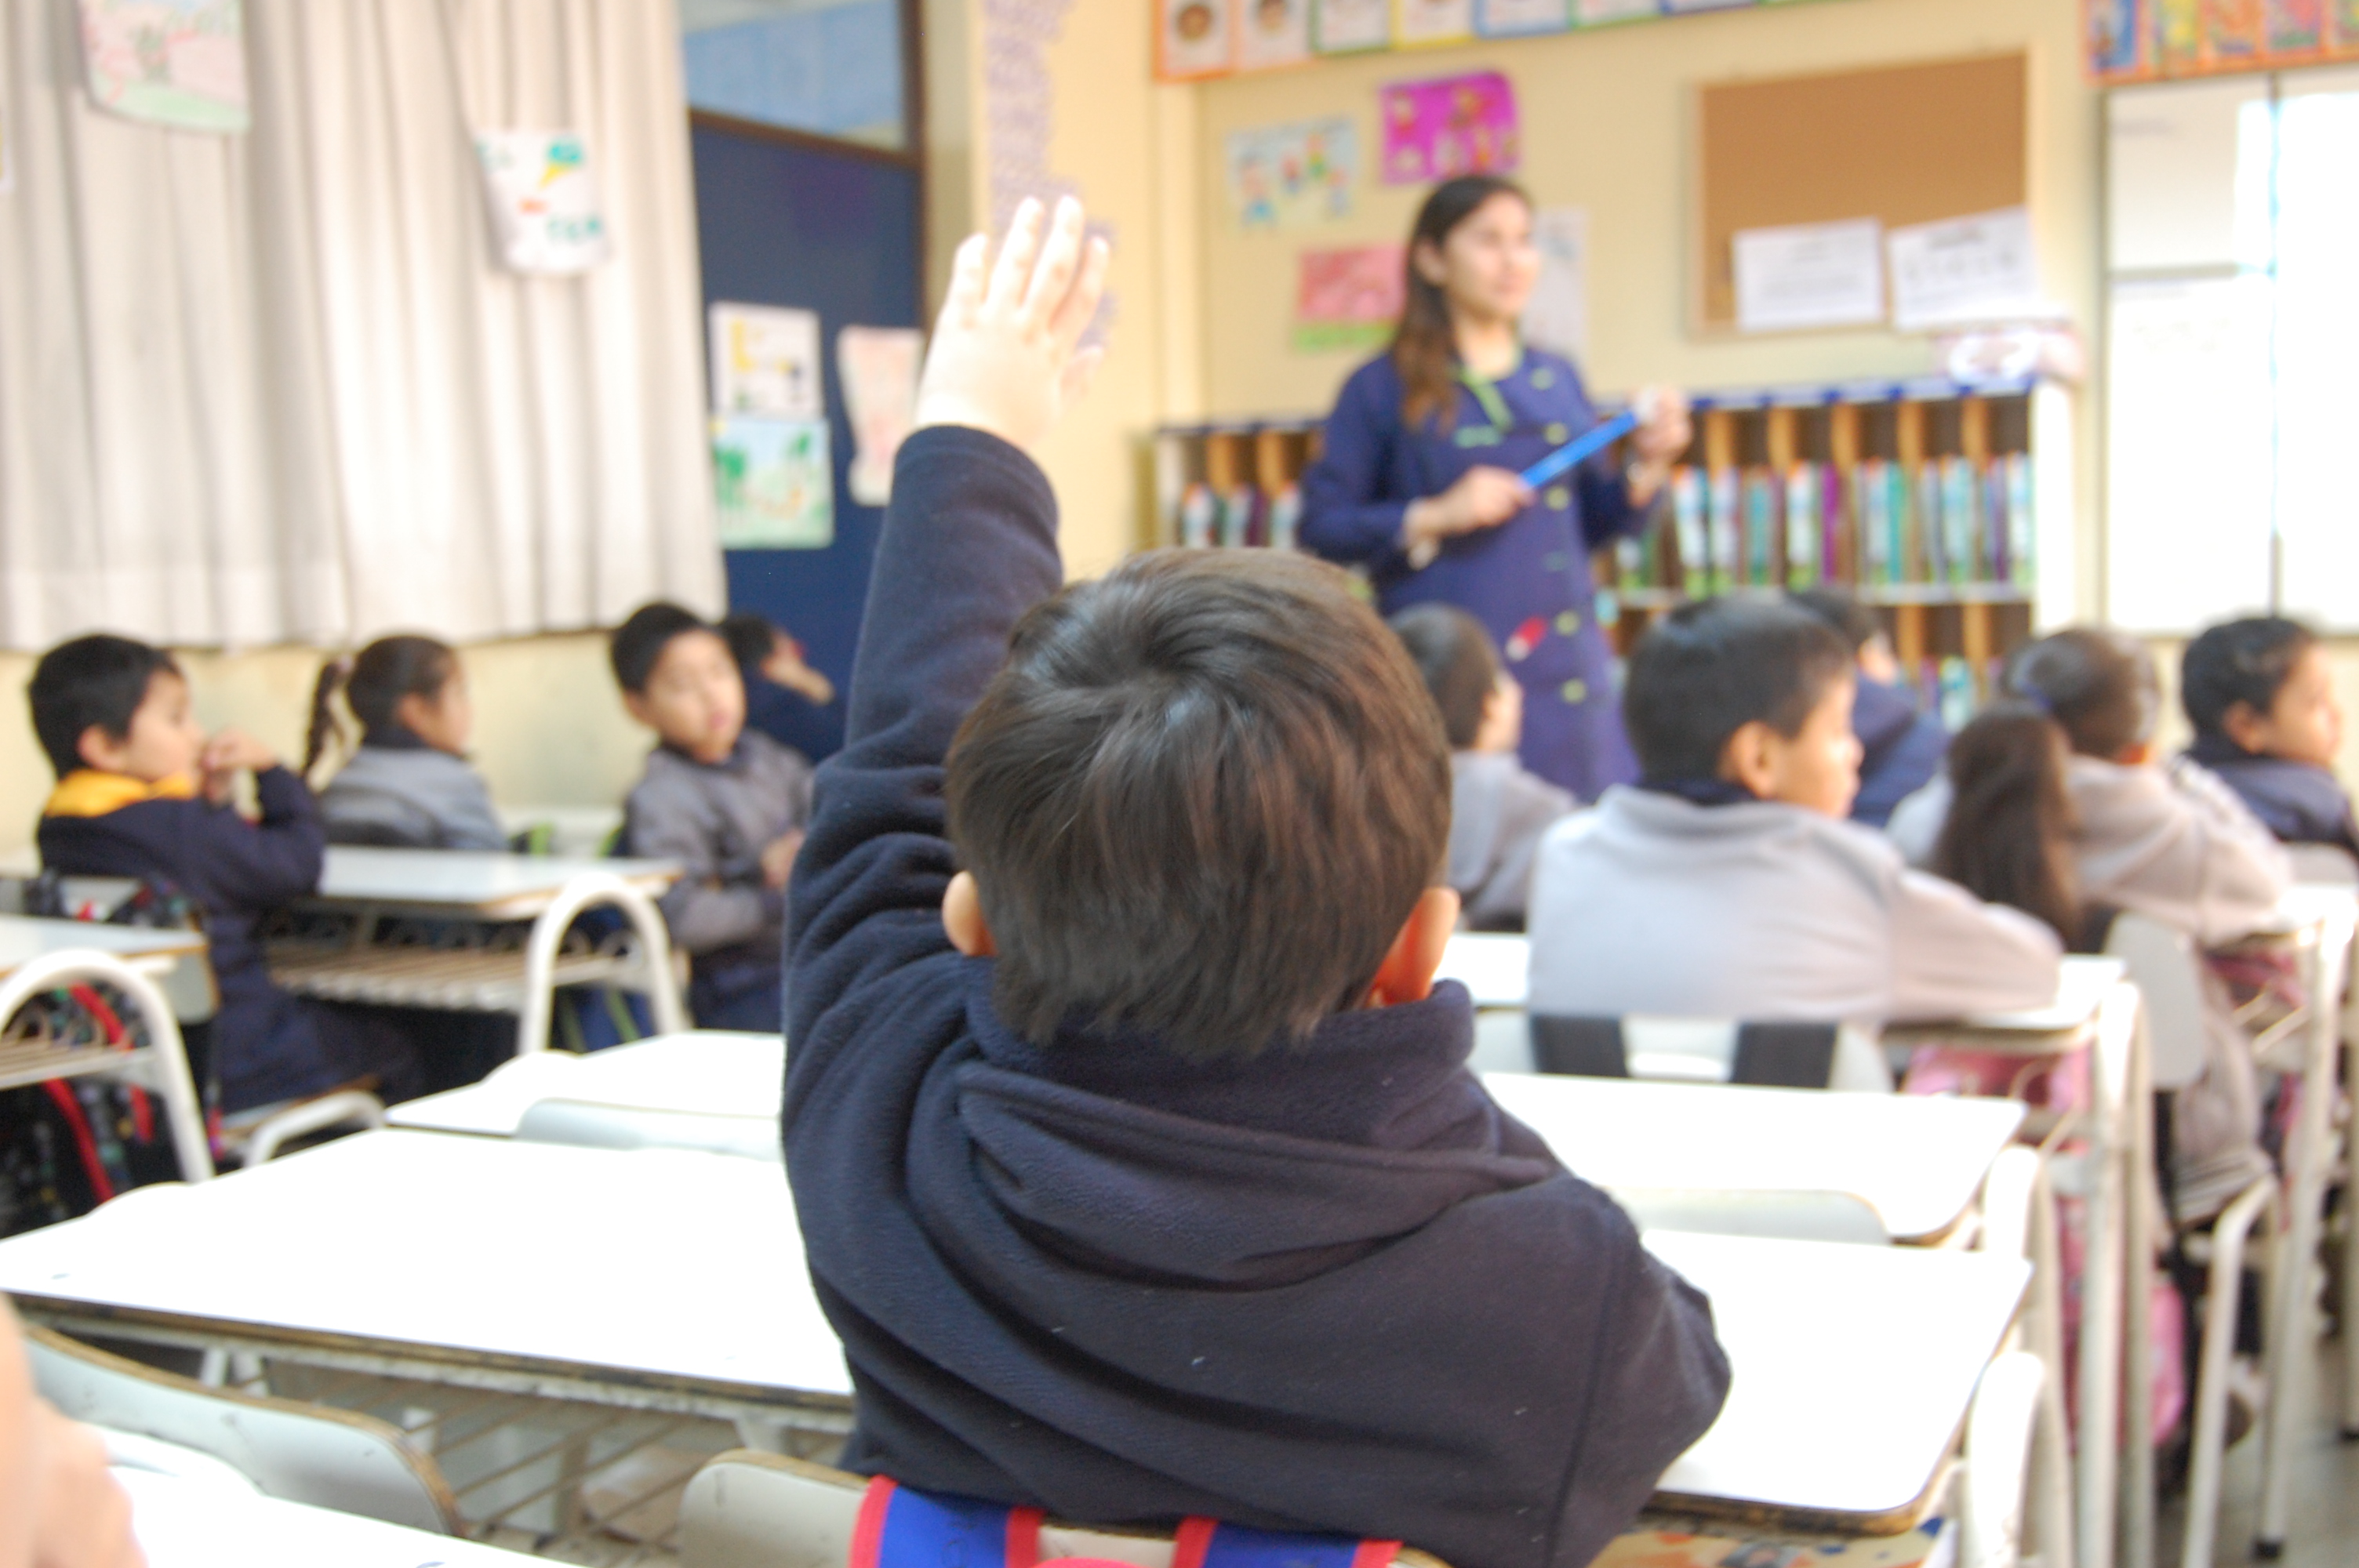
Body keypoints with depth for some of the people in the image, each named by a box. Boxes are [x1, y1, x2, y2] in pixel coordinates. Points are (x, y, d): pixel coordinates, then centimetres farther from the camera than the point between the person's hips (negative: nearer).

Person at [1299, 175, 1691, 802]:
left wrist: (1648, 466, 0)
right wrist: (1435, 516, -16)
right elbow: (1322, 528, -5)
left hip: (1567, 670, 5)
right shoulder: (1382, 389, -1)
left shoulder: (1558, 380, 14)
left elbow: (1593, 524, 17)